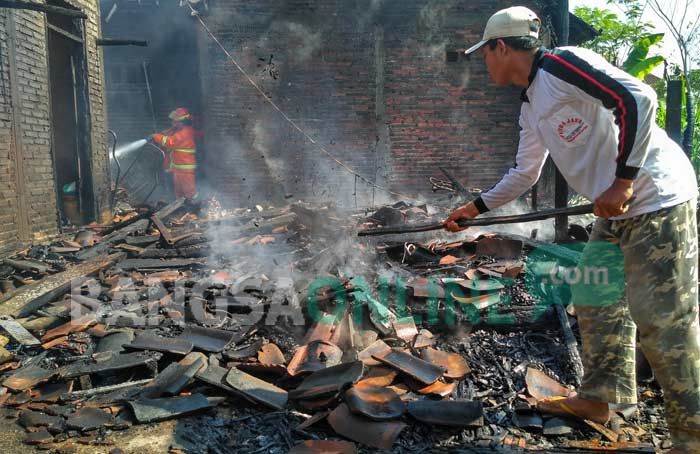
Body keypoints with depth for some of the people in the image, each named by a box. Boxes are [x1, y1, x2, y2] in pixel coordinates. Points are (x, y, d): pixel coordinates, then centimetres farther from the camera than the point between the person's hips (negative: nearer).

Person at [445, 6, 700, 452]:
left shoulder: (560, 64, -13)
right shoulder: (531, 107, 15)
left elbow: (637, 98, -22)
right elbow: (524, 174, 23)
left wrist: (623, 181, -22)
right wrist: (475, 208, 25)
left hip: (656, 200, -10)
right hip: (618, 211, 10)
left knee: (663, 320, -6)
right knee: (594, 299, 15)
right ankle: (599, 398, 28)